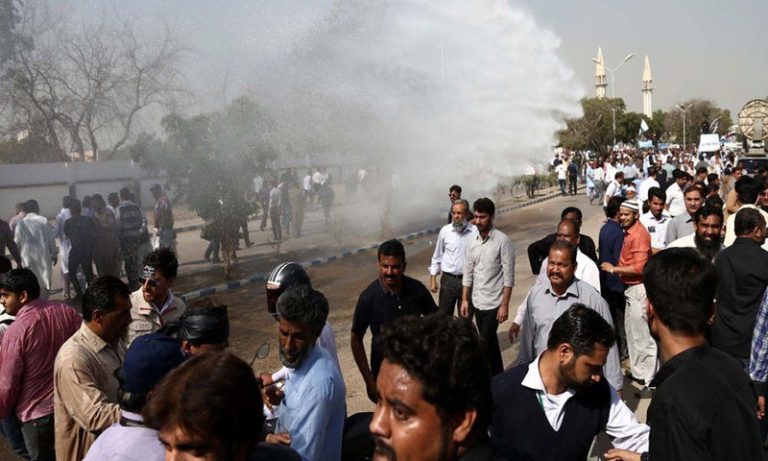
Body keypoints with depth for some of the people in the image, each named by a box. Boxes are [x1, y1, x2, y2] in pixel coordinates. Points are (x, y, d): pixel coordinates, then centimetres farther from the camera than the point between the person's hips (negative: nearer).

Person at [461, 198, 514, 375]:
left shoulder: (502, 241, -13)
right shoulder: (473, 242, 5)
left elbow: (509, 276, -14)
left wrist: (504, 305, -16)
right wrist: (464, 299, 7)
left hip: (493, 303, -6)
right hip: (477, 301, 6)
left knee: (485, 342, -6)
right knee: (490, 341, 17)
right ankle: (497, 376, 30)